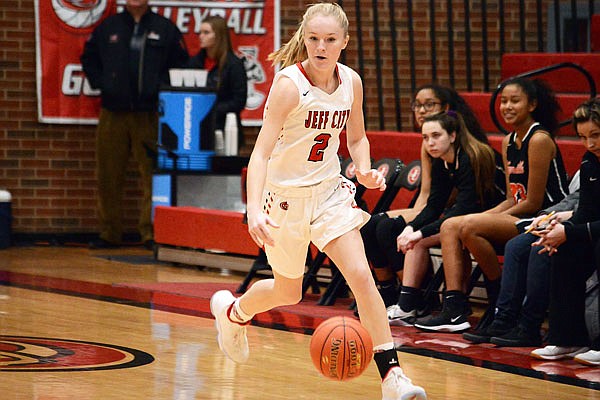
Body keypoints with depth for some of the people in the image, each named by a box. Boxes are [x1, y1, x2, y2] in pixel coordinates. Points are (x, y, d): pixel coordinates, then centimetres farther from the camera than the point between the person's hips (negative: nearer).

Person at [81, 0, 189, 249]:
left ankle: (151, 233, -3)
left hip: (150, 115, -2)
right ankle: (109, 233, 11)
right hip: (113, 114, 2)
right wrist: (99, 83, 6)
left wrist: (162, 88, -3)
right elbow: (89, 58, 21)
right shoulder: (108, 28, 11)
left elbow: (180, 63, 9)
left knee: (152, 175, -6)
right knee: (108, 177, 4)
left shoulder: (165, 29, 6)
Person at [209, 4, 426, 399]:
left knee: (361, 274, -14)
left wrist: (365, 171, -8)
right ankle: (234, 311, 47)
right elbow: (261, 152, -28)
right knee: (288, 293, 13)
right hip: (285, 193, -3)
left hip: (329, 189, 3)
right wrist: (255, 211, -41)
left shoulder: (351, 81, -5)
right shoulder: (289, 84, -22)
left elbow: (357, 136, 13)